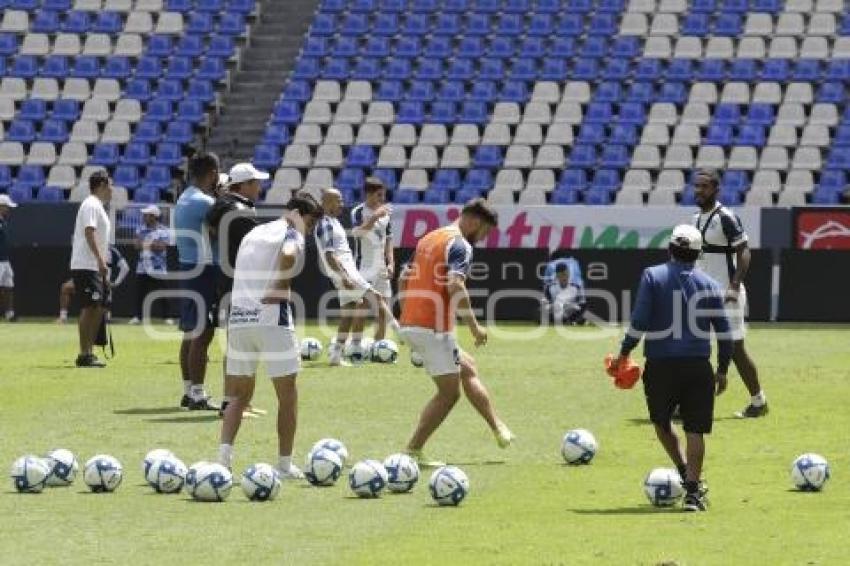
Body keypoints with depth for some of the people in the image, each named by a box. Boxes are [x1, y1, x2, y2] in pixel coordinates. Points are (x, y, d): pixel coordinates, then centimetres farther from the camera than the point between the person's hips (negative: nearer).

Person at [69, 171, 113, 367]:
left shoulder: (98, 207, 20)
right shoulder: (91, 205, -10)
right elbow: (89, 232, -21)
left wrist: (103, 269, 22)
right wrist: (100, 260, -27)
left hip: (95, 268, 10)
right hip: (86, 266, -10)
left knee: (97, 309, 9)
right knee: (89, 308, -11)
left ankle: (88, 353, 12)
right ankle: (84, 355, -11)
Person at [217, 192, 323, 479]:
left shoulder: (253, 234, 21)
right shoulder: (289, 233, -2)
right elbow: (288, 256, -25)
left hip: (238, 318, 6)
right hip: (272, 320, -6)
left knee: (240, 395, 12)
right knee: (287, 395, 7)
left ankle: (224, 455, -7)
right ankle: (285, 464, 7)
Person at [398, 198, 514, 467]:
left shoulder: (429, 239, 18)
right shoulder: (460, 245, -11)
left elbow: (403, 279, 22)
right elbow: (455, 286, -25)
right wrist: (474, 326, -19)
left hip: (410, 323, 10)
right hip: (434, 327, -10)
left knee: (468, 369, 21)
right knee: (449, 392, 0)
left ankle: (498, 428, 23)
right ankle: (413, 451, -2)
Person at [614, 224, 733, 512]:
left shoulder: (653, 276, -2)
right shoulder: (709, 284, 6)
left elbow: (639, 320, -9)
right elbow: (724, 331, 5)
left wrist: (624, 353, 3)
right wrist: (722, 370, 15)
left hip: (661, 365, -1)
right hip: (698, 366, 1)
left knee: (661, 421, 20)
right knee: (695, 431, 2)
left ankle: (686, 473, 11)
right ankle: (693, 490, -3)